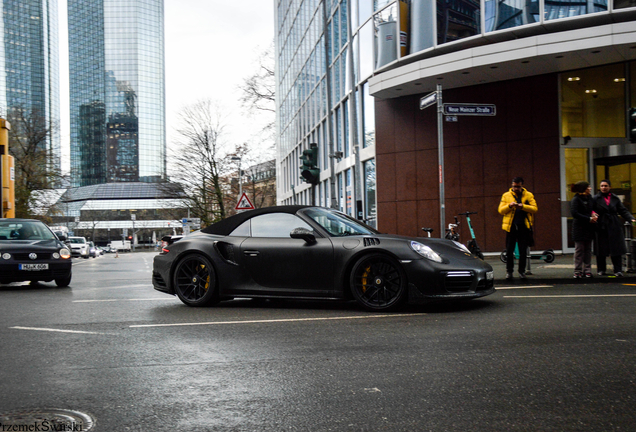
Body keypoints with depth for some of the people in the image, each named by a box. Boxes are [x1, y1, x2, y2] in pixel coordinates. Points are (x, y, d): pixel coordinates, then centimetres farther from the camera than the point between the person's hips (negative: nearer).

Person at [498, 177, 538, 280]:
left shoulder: (529, 195, 9)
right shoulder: (506, 196, 9)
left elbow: (534, 208, -1)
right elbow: (500, 210, 4)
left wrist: (523, 206, -16)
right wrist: (509, 206, -14)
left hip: (524, 226, 0)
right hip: (511, 226, 0)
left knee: (523, 251, 3)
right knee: (509, 250, 0)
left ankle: (522, 271, 13)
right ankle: (509, 271, 10)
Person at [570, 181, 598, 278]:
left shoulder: (589, 198, 10)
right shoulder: (576, 199, -10)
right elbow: (574, 214, -18)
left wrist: (593, 213, 2)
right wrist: (589, 219, -18)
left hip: (589, 227, 6)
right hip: (579, 227, -6)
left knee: (588, 249, 7)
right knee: (579, 249, -3)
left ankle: (587, 270, 12)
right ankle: (578, 271, 2)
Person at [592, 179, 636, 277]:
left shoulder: (615, 198, 10)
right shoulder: (596, 199, 3)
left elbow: (623, 211, 9)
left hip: (614, 227, 2)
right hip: (601, 227, -2)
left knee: (616, 249, -1)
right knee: (601, 250, 3)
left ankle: (618, 270, 3)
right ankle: (601, 269, 15)